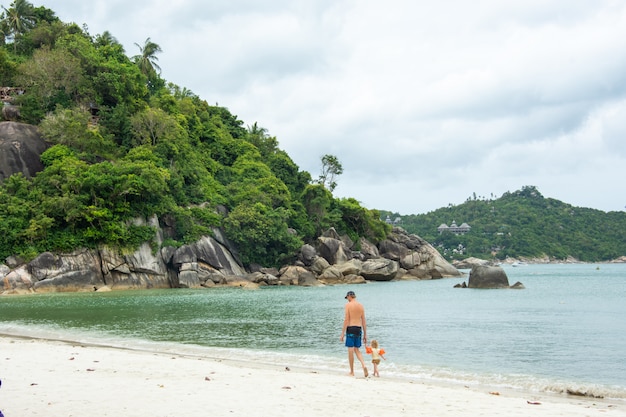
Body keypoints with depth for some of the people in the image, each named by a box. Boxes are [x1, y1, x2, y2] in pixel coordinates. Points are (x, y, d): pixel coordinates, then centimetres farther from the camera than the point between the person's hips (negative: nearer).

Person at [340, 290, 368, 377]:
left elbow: (346, 320, -10)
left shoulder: (348, 305, -6)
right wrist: (365, 334, 14)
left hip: (350, 328, -5)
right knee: (356, 350, 15)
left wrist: (342, 333, -8)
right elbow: (363, 321, 10)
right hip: (359, 329, 5)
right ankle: (364, 365, -8)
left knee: (350, 350, 1)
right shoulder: (361, 306, 9)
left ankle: (352, 372, 5)